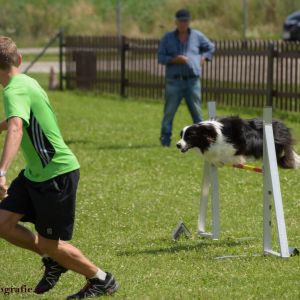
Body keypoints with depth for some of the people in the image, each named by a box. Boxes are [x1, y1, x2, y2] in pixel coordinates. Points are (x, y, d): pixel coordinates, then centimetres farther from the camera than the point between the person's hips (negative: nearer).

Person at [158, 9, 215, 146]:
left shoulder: (197, 36, 10)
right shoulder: (168, 38, 8)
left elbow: (210, 47, 25)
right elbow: (160, 57, 4)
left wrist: (203, 58, 9)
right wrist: (174, 59, -13)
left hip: (192, 81, 1)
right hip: (174, 81, -1)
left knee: (197, 111, 1)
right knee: (169, 111, -2)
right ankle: (165, 139, 4)